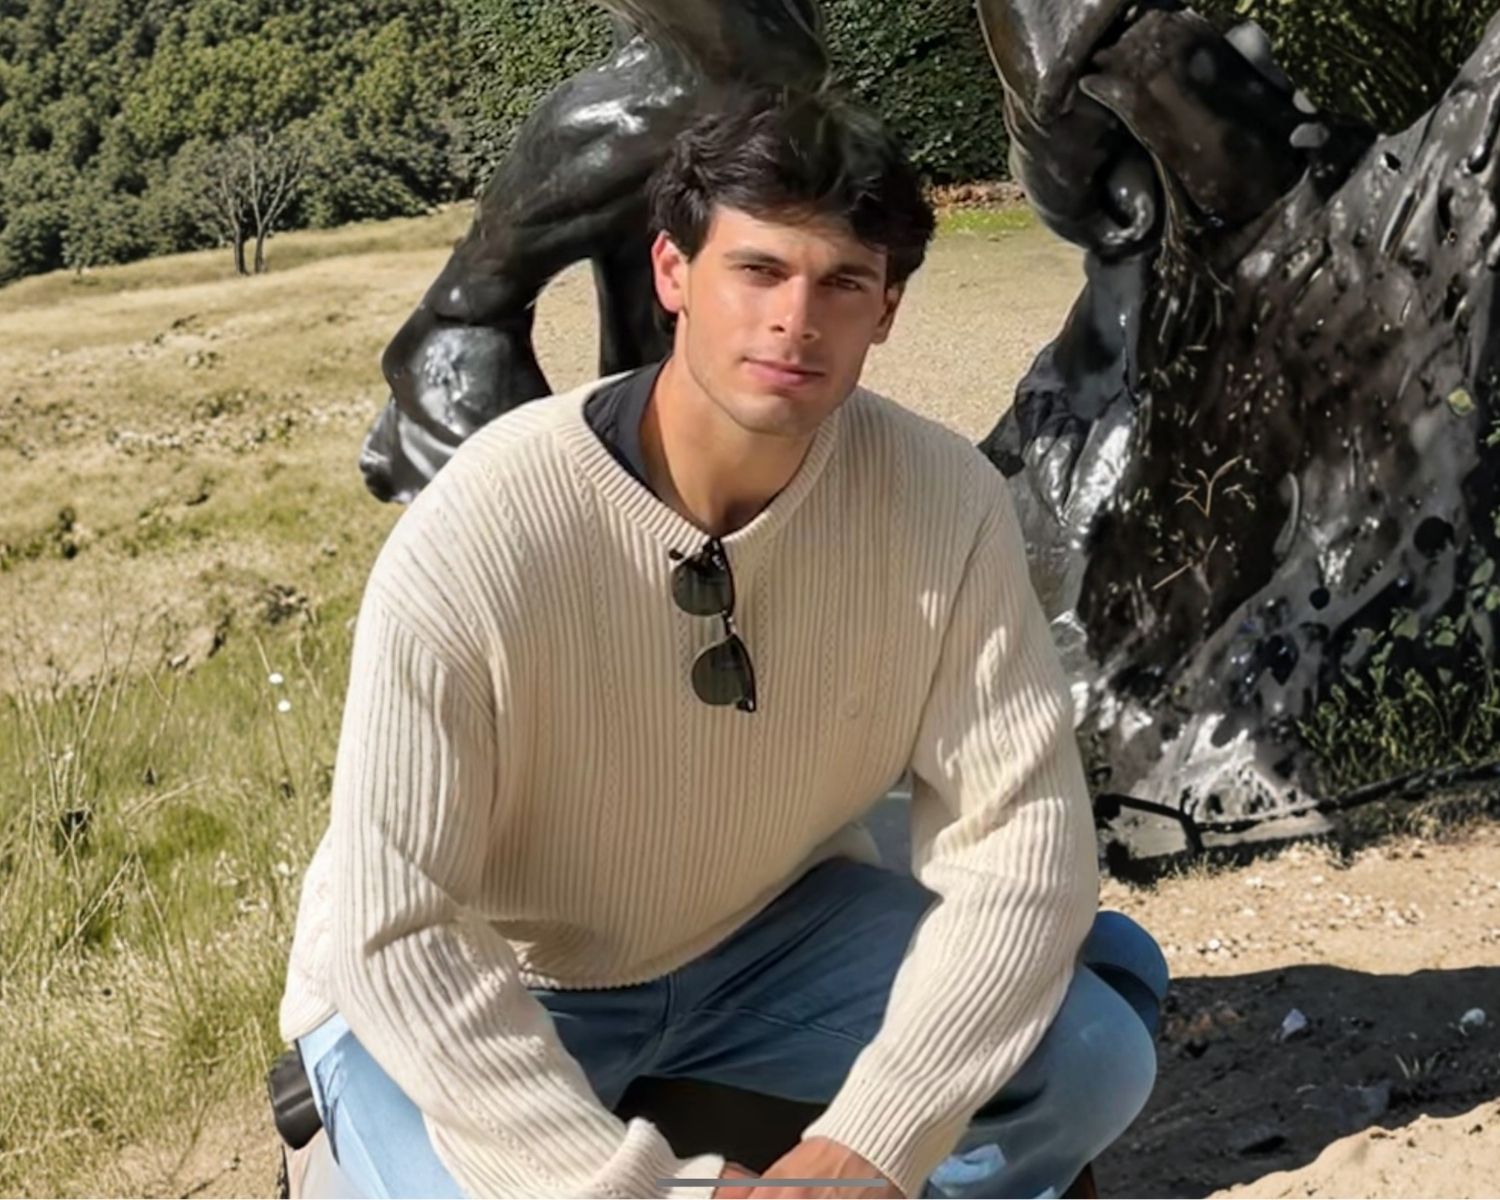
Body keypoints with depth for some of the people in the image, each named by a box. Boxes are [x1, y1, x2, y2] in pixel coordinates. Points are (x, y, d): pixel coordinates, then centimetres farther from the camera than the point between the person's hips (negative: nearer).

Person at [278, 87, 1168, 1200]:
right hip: (475, 993, -3)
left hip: (766, 934, 3)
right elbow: (398, 933, -26)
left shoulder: (945, 499, -20)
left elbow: (1018, 831, -18)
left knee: (1092, 1052, -16)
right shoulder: (478, 538, -30)